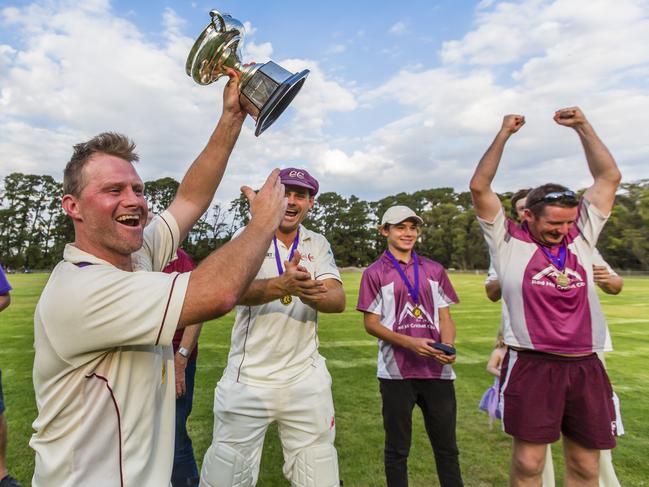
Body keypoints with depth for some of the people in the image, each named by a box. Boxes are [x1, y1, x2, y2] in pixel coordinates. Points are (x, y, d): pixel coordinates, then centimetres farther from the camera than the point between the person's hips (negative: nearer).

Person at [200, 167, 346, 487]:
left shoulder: (318, 245, 5)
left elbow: (338, 300, -9)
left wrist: (311, 294, -32)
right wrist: (282, 285, -42)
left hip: (305, 380, 2)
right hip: (247, 378, -2)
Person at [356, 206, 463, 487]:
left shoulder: (434, 270, 11)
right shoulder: (374, 273, 0)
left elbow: (445, 317, 11)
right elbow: (371, 323, -4)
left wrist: (448, 347, -10)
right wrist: (410, 343, -18)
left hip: (437, 369, 3)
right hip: (397, 372, -3)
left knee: (446, 446, 15)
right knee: (397, 448, 12)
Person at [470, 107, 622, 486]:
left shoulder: (581, 237, 9)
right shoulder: (508, 241, -2)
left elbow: (610, 177, 12)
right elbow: (480, 187, -7)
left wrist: (582, 126, 10)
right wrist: (504, 134, -3)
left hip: (586, 368, 4)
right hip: (532, 366, -4)